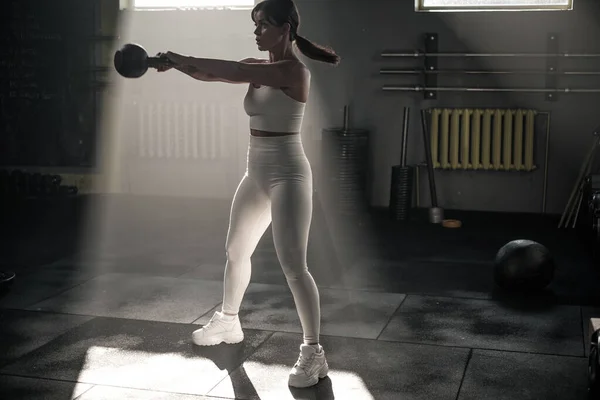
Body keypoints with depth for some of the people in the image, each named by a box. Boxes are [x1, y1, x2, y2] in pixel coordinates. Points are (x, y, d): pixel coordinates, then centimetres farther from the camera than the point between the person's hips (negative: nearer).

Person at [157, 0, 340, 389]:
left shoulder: (295, 70, -16)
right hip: (257, 173, 9)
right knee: (236, 251, 20)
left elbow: (236, 72, -26)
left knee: (294, 265, -11)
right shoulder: (257, 66, 8)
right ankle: (228, 321, 42)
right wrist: (180, 63, -19)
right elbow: (210, 74, 0)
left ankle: (314, 353, -1)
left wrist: (185, 59, -22)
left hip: (287, 174, -9)